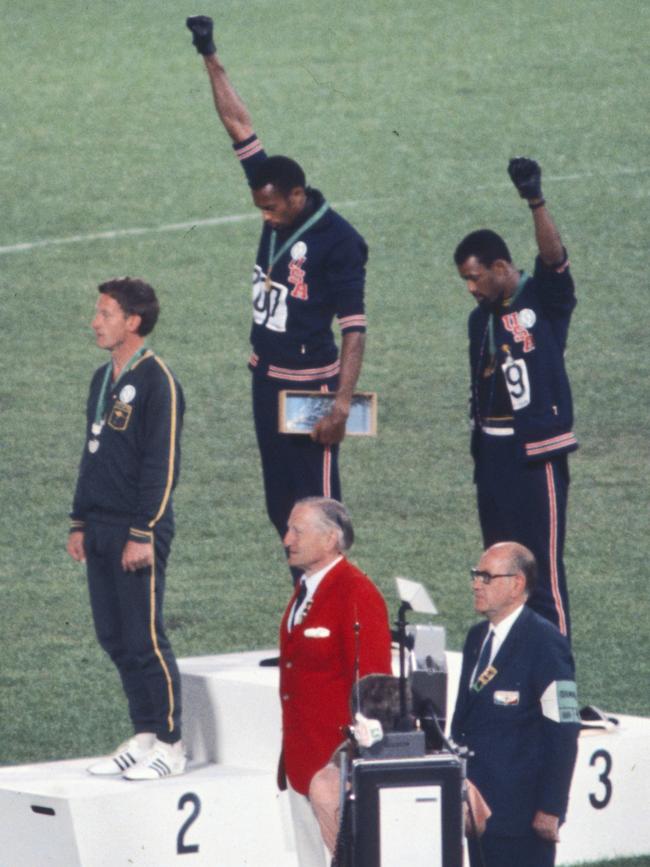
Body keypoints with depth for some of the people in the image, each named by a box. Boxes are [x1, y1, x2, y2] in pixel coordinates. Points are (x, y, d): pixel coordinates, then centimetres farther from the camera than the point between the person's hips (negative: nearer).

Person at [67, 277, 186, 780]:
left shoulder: (156, 381, -11)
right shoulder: (103, 380, 15)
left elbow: (162, 464, -15)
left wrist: (143, 534, -18)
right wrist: (80, 523, 18)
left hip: (138, 531, -8)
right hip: (100, 531, 8)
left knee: (145, 640, -6)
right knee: (115, 639, 10)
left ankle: (170, 747, 1)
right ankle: (144, 737, 17)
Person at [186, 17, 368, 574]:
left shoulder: (337, 240, -17)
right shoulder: (278, 209, 3)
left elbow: (354, 328, -19)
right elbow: (238, 125, 7)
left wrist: (341, 404, -26)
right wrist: (210, 58, 7)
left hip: (311, 385, -8)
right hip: (267, 380, 8)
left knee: (316, 506, -8)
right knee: (280, 504, 11)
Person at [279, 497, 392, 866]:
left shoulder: (357, 595, -14)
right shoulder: (306, 590, 12)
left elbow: (371, 683, -16)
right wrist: (290, 753, 15)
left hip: (340, 763, -9)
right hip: (302, 762, 9)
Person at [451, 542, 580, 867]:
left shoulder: (545, 643, -12)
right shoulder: (477, 638, 14)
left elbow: (563, 732, -15)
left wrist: (550, 809, -17)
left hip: (523, 814, -8)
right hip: (478, 806, 8)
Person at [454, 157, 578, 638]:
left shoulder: (544, 299, -6)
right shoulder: (481, 318, 15)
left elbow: (554, 257, -26)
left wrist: (536, 201, -41)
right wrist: (479, 445, 16)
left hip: (537, 453, -8)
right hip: (492, 451, 8)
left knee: (543, 572, -8)